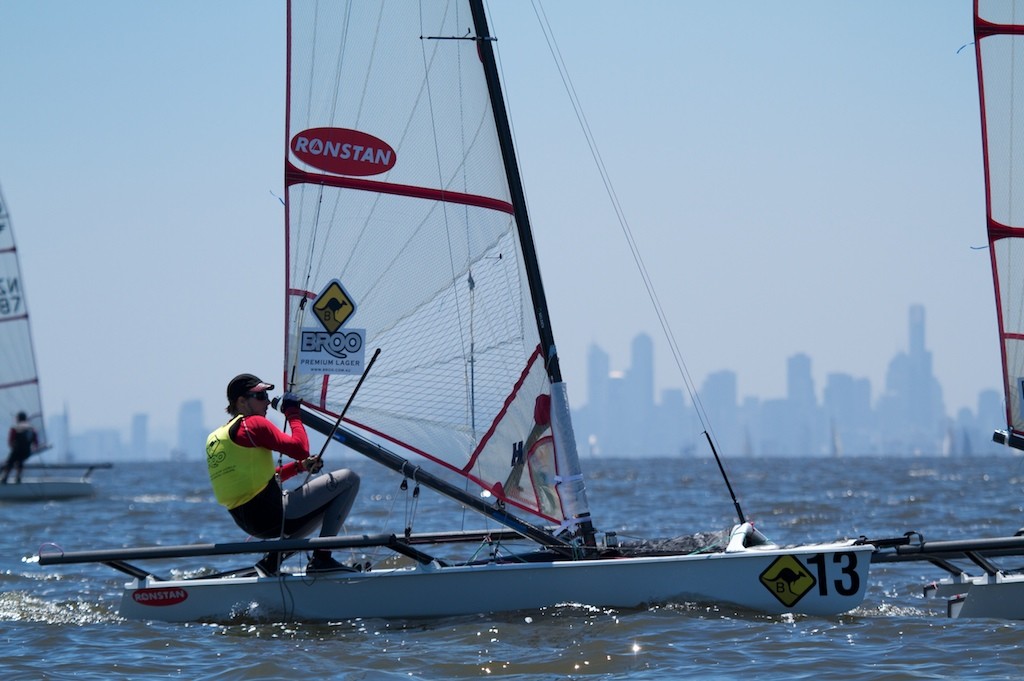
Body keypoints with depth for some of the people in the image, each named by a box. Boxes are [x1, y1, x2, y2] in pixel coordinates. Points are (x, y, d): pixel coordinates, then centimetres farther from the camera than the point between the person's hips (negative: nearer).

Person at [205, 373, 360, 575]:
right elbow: (301, 449, -16)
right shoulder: (253, 424, -9)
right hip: (274, 513, -9)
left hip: (248, 524, 9)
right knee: (349, 479, -2)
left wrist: (300, 466, 18)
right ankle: (321, 557, -9)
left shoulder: (216, 438, 18)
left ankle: (272, 560, 14)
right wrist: (293, 413, -3)